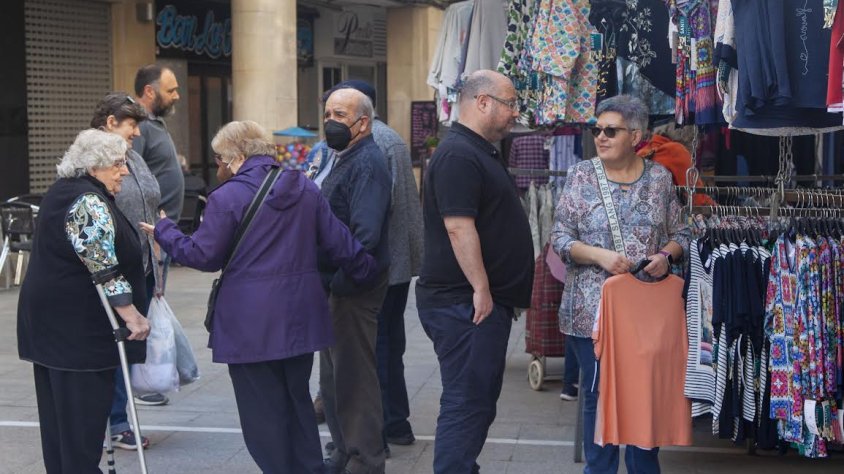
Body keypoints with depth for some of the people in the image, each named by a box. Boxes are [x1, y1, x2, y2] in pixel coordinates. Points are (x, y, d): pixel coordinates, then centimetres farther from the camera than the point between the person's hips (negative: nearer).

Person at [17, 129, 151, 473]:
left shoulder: (63, 190, 15)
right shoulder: (89, 202, -17)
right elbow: (105, 269, -22)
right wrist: (133, 316, -17)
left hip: (52, 321, 10)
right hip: (78, 327, -10)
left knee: (58, 411, 13)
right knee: (83, 412, -5)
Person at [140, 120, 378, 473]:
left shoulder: (228, 196, -11)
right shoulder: (305, 188, 7)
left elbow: (203, 256, -7)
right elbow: (338, 242, 8)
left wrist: (164, 232, 8)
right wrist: (366, 269, 24)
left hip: (252, 323, -6)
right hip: (299, 318, 6)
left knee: (263, 410, 5)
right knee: (297, 399, 19)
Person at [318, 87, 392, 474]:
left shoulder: (367, 164, -16)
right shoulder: (341, 160, 15)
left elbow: (366, 235, -26)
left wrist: (339, 283, -23)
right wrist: (324, 283, 12)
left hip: (353, 290, -10)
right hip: (333, 284, 10)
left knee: (354, 378, -3)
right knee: (334, 375, 18)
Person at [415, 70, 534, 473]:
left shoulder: (482, 152, 18)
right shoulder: (458, 155, -16)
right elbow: (458, 227, -23)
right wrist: (481, 289, -23)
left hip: (486, 301, 11)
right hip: (466, 303, -11)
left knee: (479, 399, 16)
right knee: (467, 402, -7)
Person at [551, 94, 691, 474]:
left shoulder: (659, 177, 5)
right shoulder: (581, 176, -1)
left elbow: (679, 234, 11)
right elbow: (560, 237, -3)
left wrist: (665, 255, -11)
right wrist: (599, 255, -18)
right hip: (593, 308, -2)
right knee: (598, 392, 5)